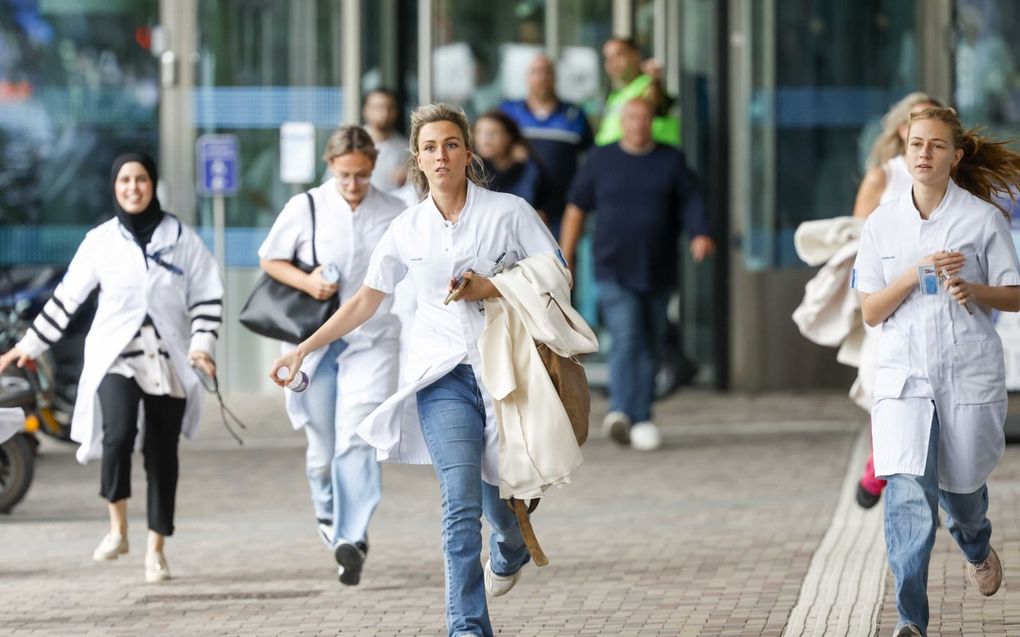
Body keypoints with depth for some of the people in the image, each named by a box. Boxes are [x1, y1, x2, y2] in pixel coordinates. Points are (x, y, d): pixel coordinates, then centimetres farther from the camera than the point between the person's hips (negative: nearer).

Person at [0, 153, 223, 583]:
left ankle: (156, 549, 13)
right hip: (116, 357, -1)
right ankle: (117, 528, -10)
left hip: (168, 361, 1)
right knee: (118, 434, -25)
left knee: (162, 453, 2)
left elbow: (207, 297, 6)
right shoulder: (101, 240, 4)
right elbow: (66, 298, 10)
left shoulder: (181, 239, 4)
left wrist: (202, 345, -9)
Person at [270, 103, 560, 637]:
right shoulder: (407, 229, 6)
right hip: (443, 375, 1)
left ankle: (510, 551, 48)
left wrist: (493, 289, -14)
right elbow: (365, 301, 16)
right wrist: (303, 349, 15)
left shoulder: (509, 212, -2)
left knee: (500, 493, 10)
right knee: (461, 502, -14)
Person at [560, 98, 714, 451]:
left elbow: (691, 203, 2)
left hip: (658, 272, 2)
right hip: (615, 272, -2)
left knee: (650, 346, 7)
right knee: (626, 339, -18)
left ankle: (641, 420, 16)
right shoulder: (600, 160, 6)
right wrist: (565, 258, 6)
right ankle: (621, 412, -28)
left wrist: (700, 235, -18)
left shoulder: (671, 161, 8)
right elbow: (576, 208, 9)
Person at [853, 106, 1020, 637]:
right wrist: (916, 275, -13)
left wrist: (972, 289, -17)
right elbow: (870, 312, 3)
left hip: (970, 373, -1)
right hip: (903, 373, 1)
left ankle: (977, 548, 49)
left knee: (960, 485, 11)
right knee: (907, 488, -16)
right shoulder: (881, 223, 5)